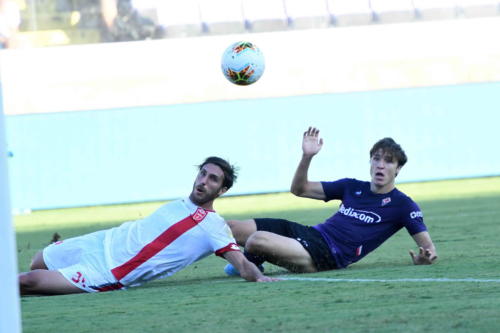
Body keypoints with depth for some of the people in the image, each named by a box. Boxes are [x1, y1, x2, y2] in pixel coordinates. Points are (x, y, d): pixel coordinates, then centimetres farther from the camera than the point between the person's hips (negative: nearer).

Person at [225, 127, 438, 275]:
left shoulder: (402, 205, 1)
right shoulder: (352, 187, 18)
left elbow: (427, 246, -2)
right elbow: (299, 189, 20)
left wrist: (424, 258, -27)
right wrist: (307, 157, 2)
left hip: (328, 256, -7)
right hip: (311, 234, 7)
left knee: (257, 241, -28)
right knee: (229, 229, -7)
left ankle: (249, 265, 6)